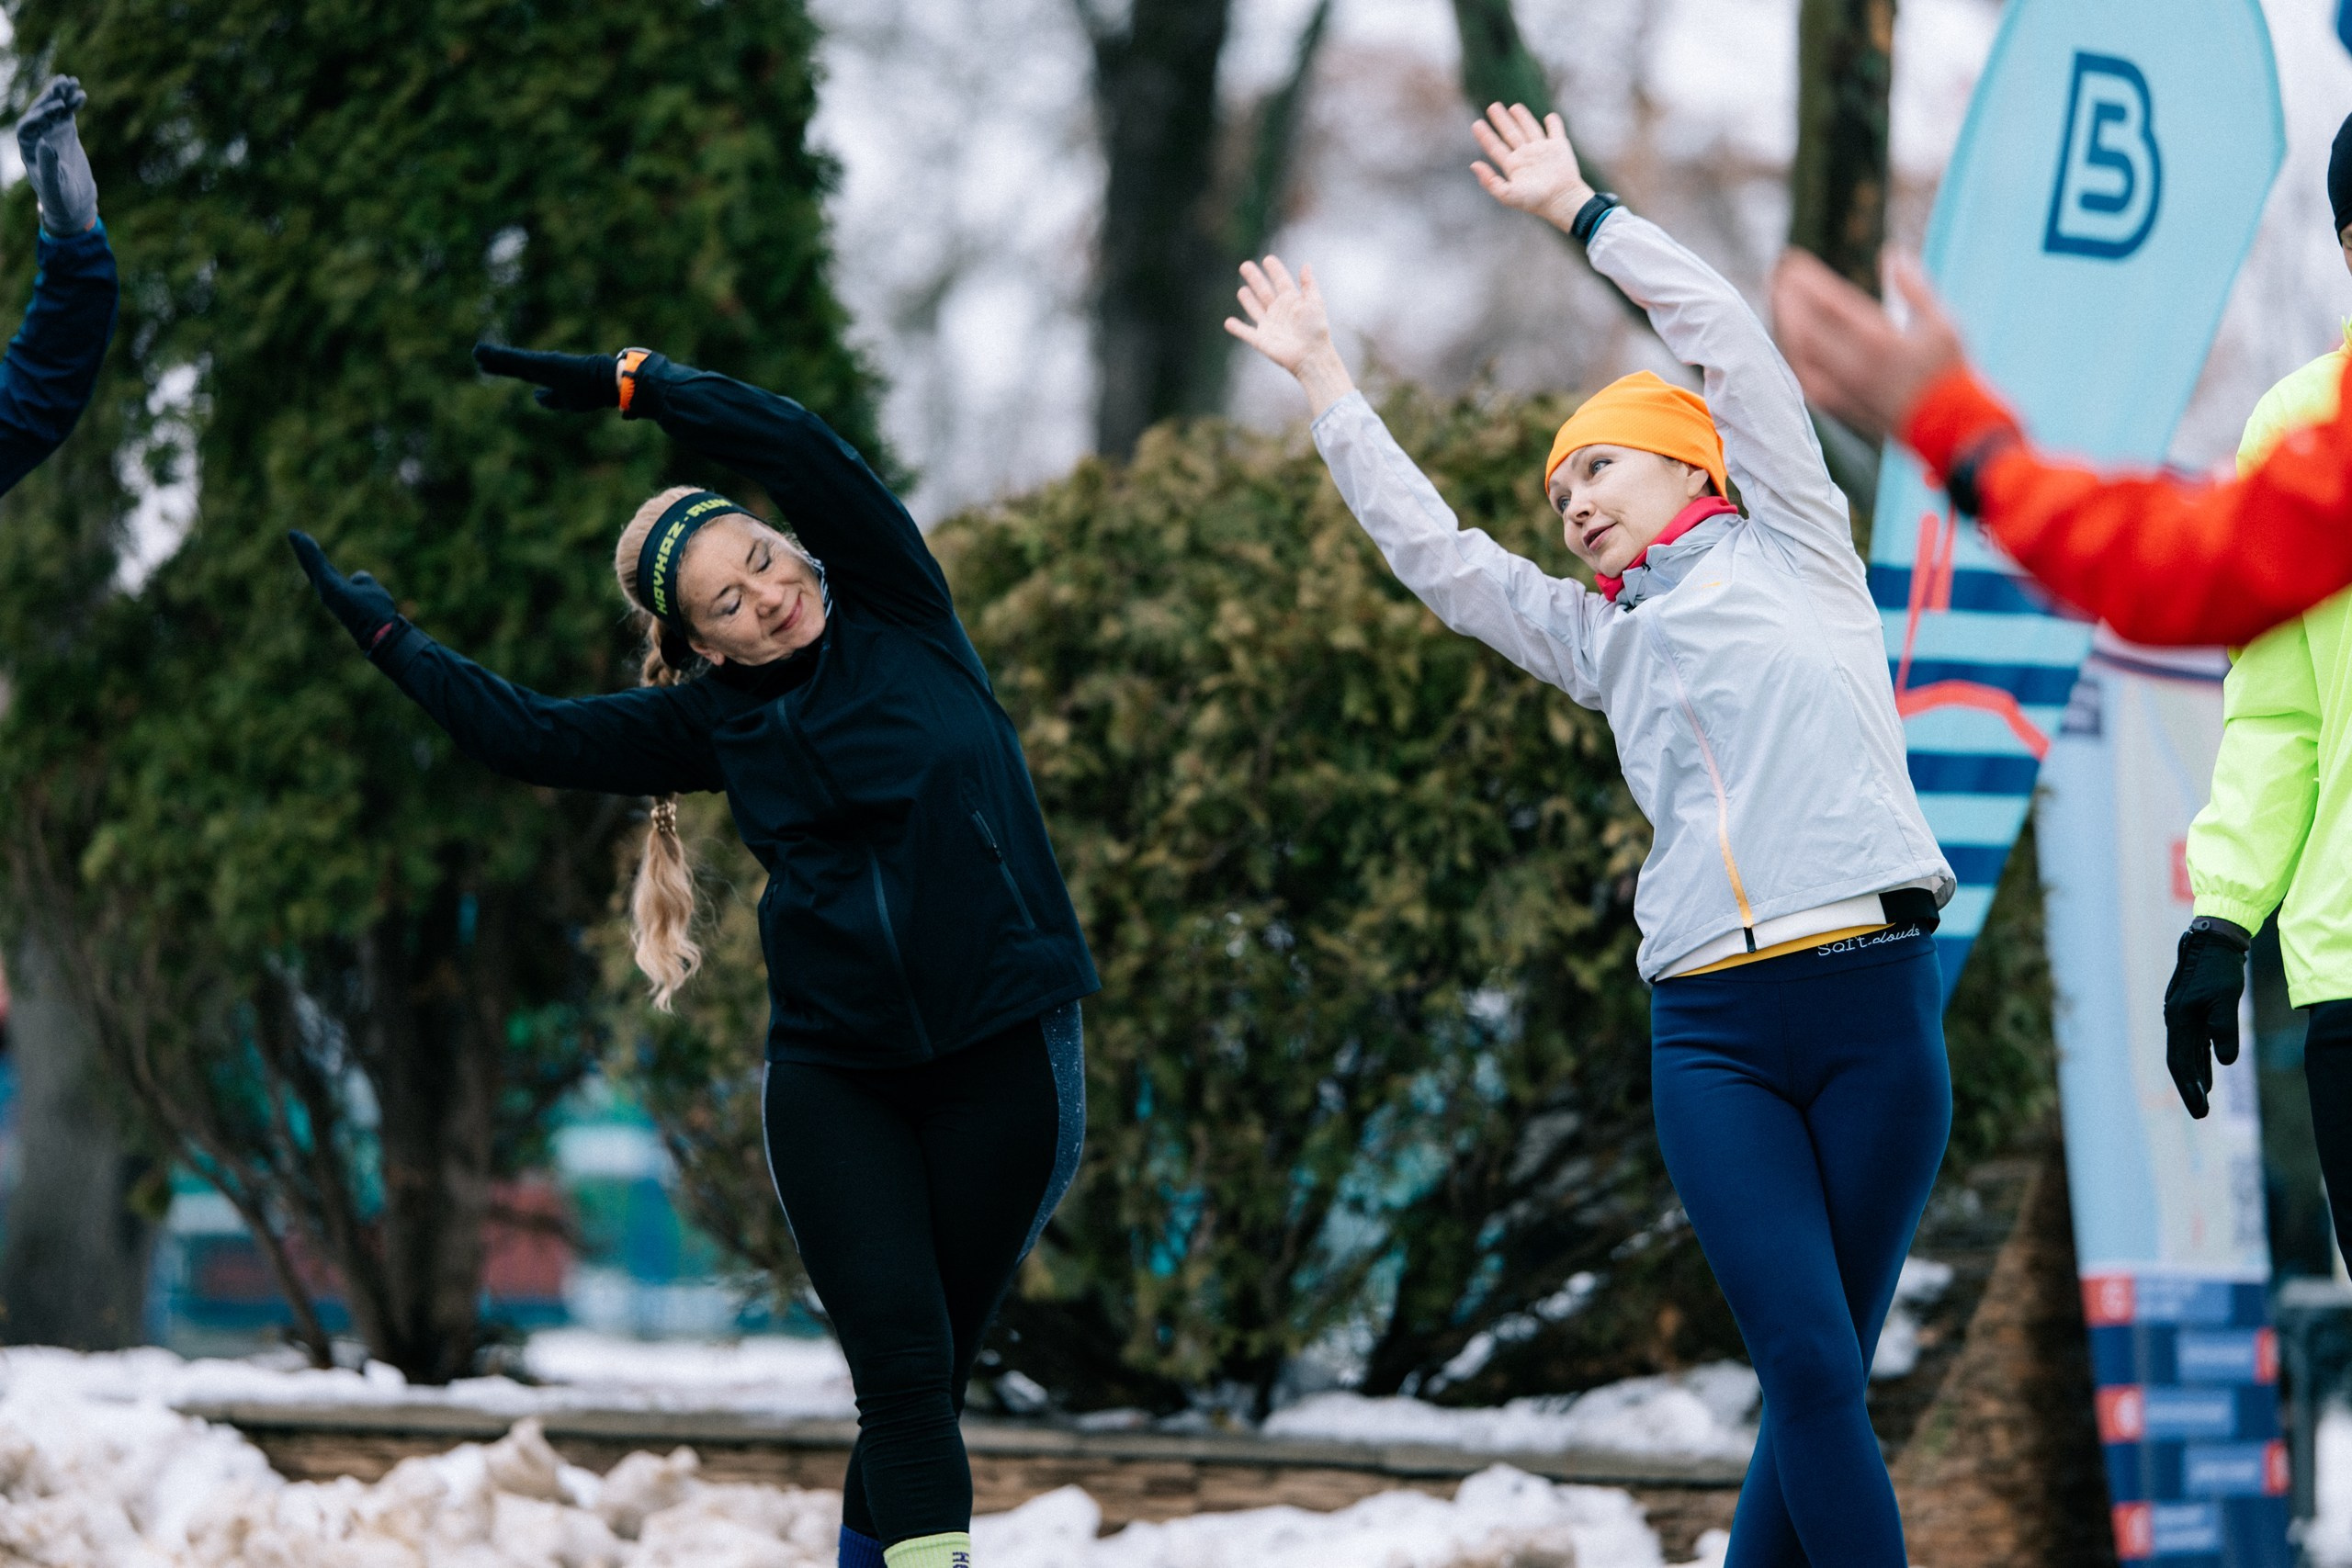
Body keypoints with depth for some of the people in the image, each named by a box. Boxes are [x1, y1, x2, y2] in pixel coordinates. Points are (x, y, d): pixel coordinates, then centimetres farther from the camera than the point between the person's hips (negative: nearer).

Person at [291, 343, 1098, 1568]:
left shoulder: (898, 616, 2)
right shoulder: (718, 721, 8)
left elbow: (795, 448, -11)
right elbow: (532, 738, 13)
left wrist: (634, 384, -9)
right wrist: (385, 635, 16)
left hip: (1003, 1057, -1)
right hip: (835, 1077, 1)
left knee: (929, 1375, 2)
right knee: (900, 1365, -12)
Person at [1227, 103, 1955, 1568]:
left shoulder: (1793, 551, 13)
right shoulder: (1603, 640, 22)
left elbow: (1728, 333, 9)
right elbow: (1431, 549, 27)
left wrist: (1582, 208, 18)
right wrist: (1325, 379, 31)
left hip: (1873, 998, -3)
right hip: (1711, 1033, 3)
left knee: (1824, 1378, -3)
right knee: (1811, 1376, -11)